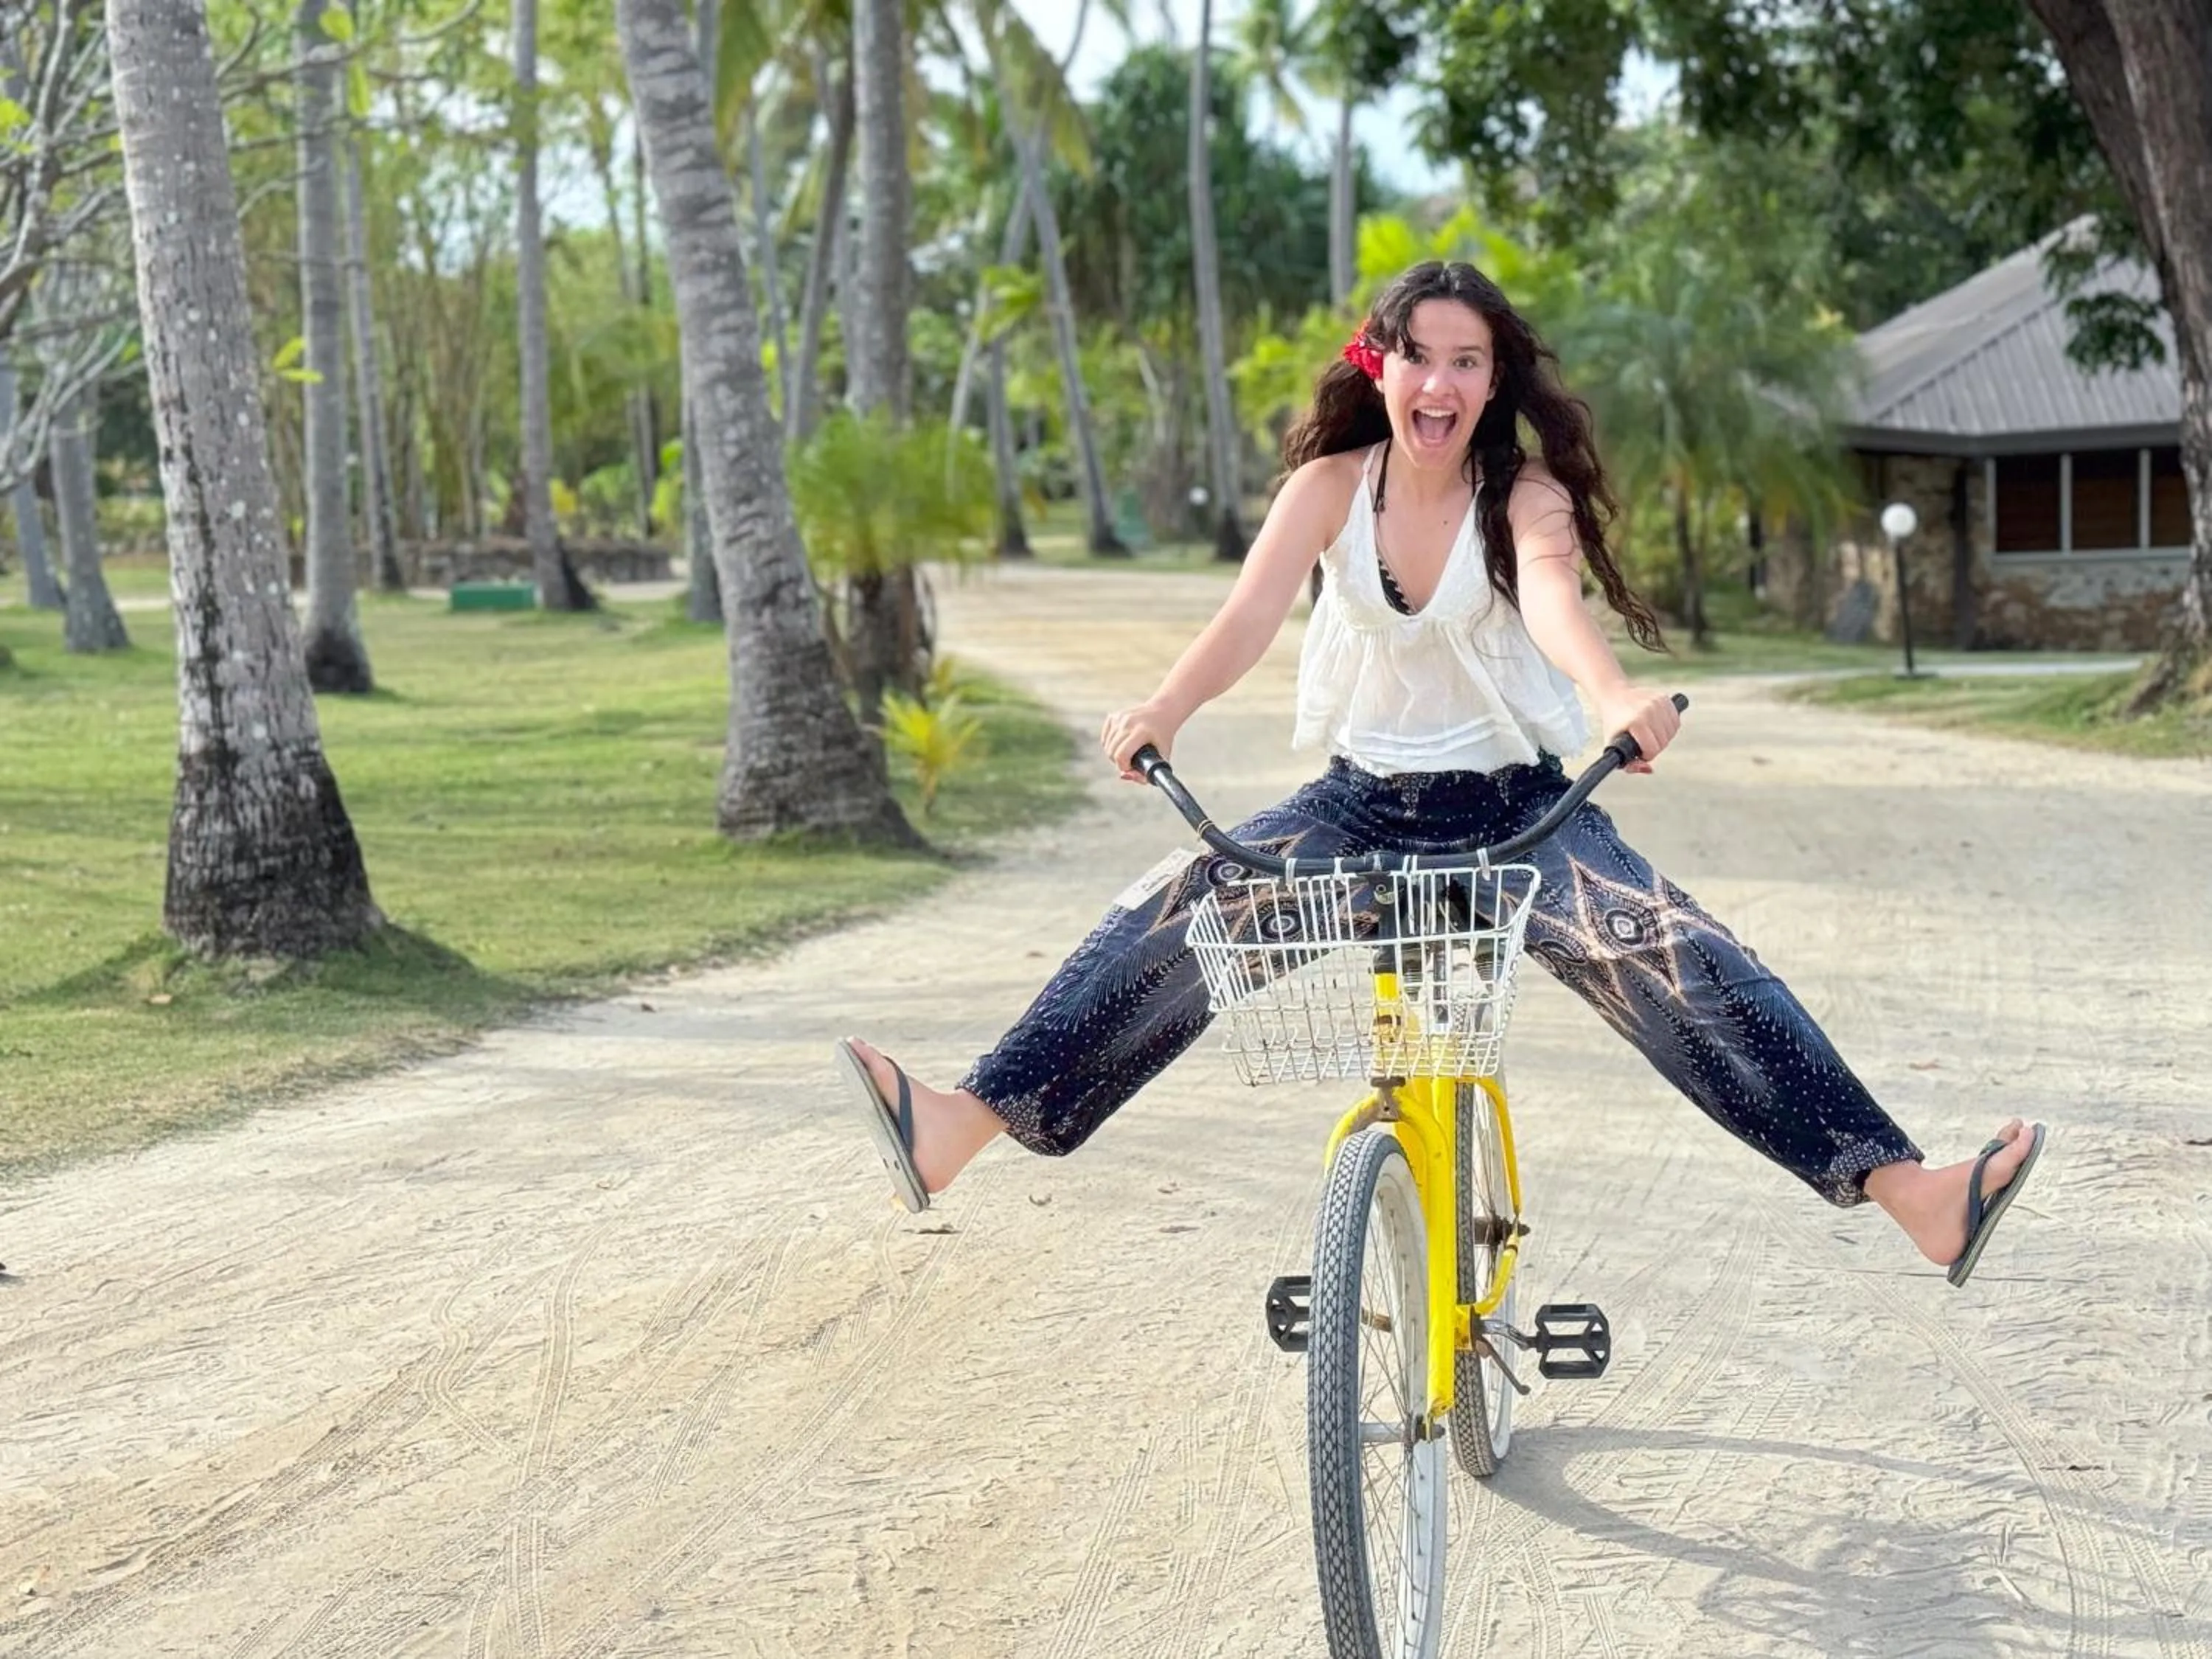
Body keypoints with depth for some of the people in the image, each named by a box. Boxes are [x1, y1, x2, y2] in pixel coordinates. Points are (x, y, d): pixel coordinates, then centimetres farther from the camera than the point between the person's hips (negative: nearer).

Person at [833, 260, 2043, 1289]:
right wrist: (1161, 710, -40)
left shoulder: (1525, 494, -9)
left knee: (1673, 958, -23)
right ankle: (957, 1126, -20)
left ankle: (1908, 1191, -26)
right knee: (1174, 917, -16)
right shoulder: (1331, 485, -4)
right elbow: (1249, 616, -19)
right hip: (1362, 800, 3)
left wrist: (1615, 698, -53)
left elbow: (1554, 596, -30)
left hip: (1518, 806, -2)